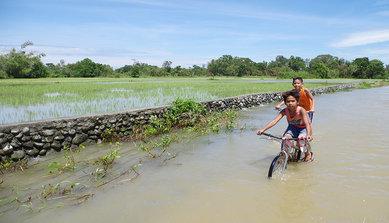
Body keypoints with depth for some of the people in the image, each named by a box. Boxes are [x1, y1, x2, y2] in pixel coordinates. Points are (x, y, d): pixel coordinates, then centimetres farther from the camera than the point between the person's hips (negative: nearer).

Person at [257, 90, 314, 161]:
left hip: (303, 128, -3)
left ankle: (308, 153, 4)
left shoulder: (301, 110, -29)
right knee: (285, 138, -24)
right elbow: (274, 121, -29)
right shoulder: (285, 111, -20)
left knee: (300, 139, -28)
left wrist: (308, 134, -60)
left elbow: (307, 123, -41)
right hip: (292, 127, 3)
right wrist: (263, 129, -42)